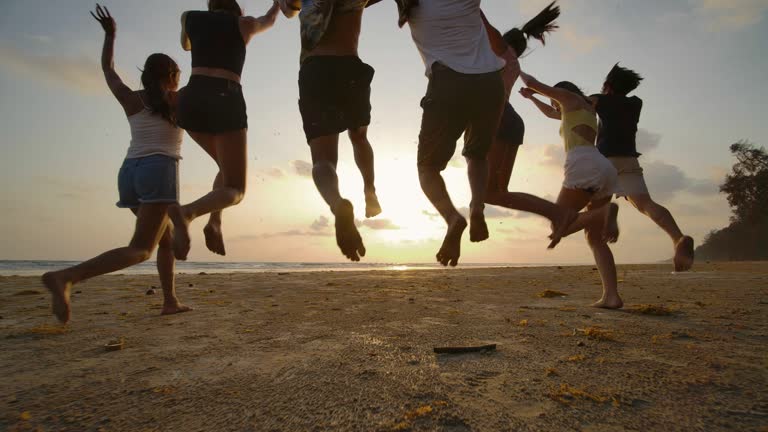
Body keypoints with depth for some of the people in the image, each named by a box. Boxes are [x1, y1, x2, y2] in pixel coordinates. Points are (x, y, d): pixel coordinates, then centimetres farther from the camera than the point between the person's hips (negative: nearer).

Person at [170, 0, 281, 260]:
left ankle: (214, 222, -1)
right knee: (234, 190, 2)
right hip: (226, 103, -4)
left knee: (228, 169, 25)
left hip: (192, 101, 4)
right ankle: (186, 213, -30)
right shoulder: (244, 23, 16)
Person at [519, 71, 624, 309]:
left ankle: (605, 212, -29)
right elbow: (551, 114, 53)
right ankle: (612, 295, -8)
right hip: (604, 170, 8)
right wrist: (530, 98, 57)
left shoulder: (570, 97, 15)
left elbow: (534, 83, 18)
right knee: (594, 238, 5)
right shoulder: (585, 110, 37)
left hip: (585, 167, -8)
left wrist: (519, 72, 38)